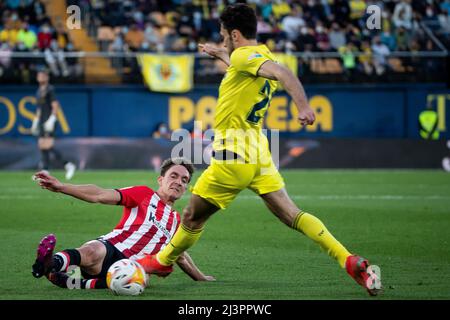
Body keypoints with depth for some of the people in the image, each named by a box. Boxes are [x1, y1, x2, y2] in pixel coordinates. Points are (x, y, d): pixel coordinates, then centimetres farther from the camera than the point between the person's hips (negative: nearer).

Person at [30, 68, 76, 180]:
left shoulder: (50, 89, -9)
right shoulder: (39, 91, 18)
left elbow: (55, 106, -15)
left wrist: (51, 120, -22)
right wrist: (35, 122, 21)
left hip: (49, 122, -9)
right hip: (42, 122, 9)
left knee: (48, 146, -15)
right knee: (42, 146, 4)